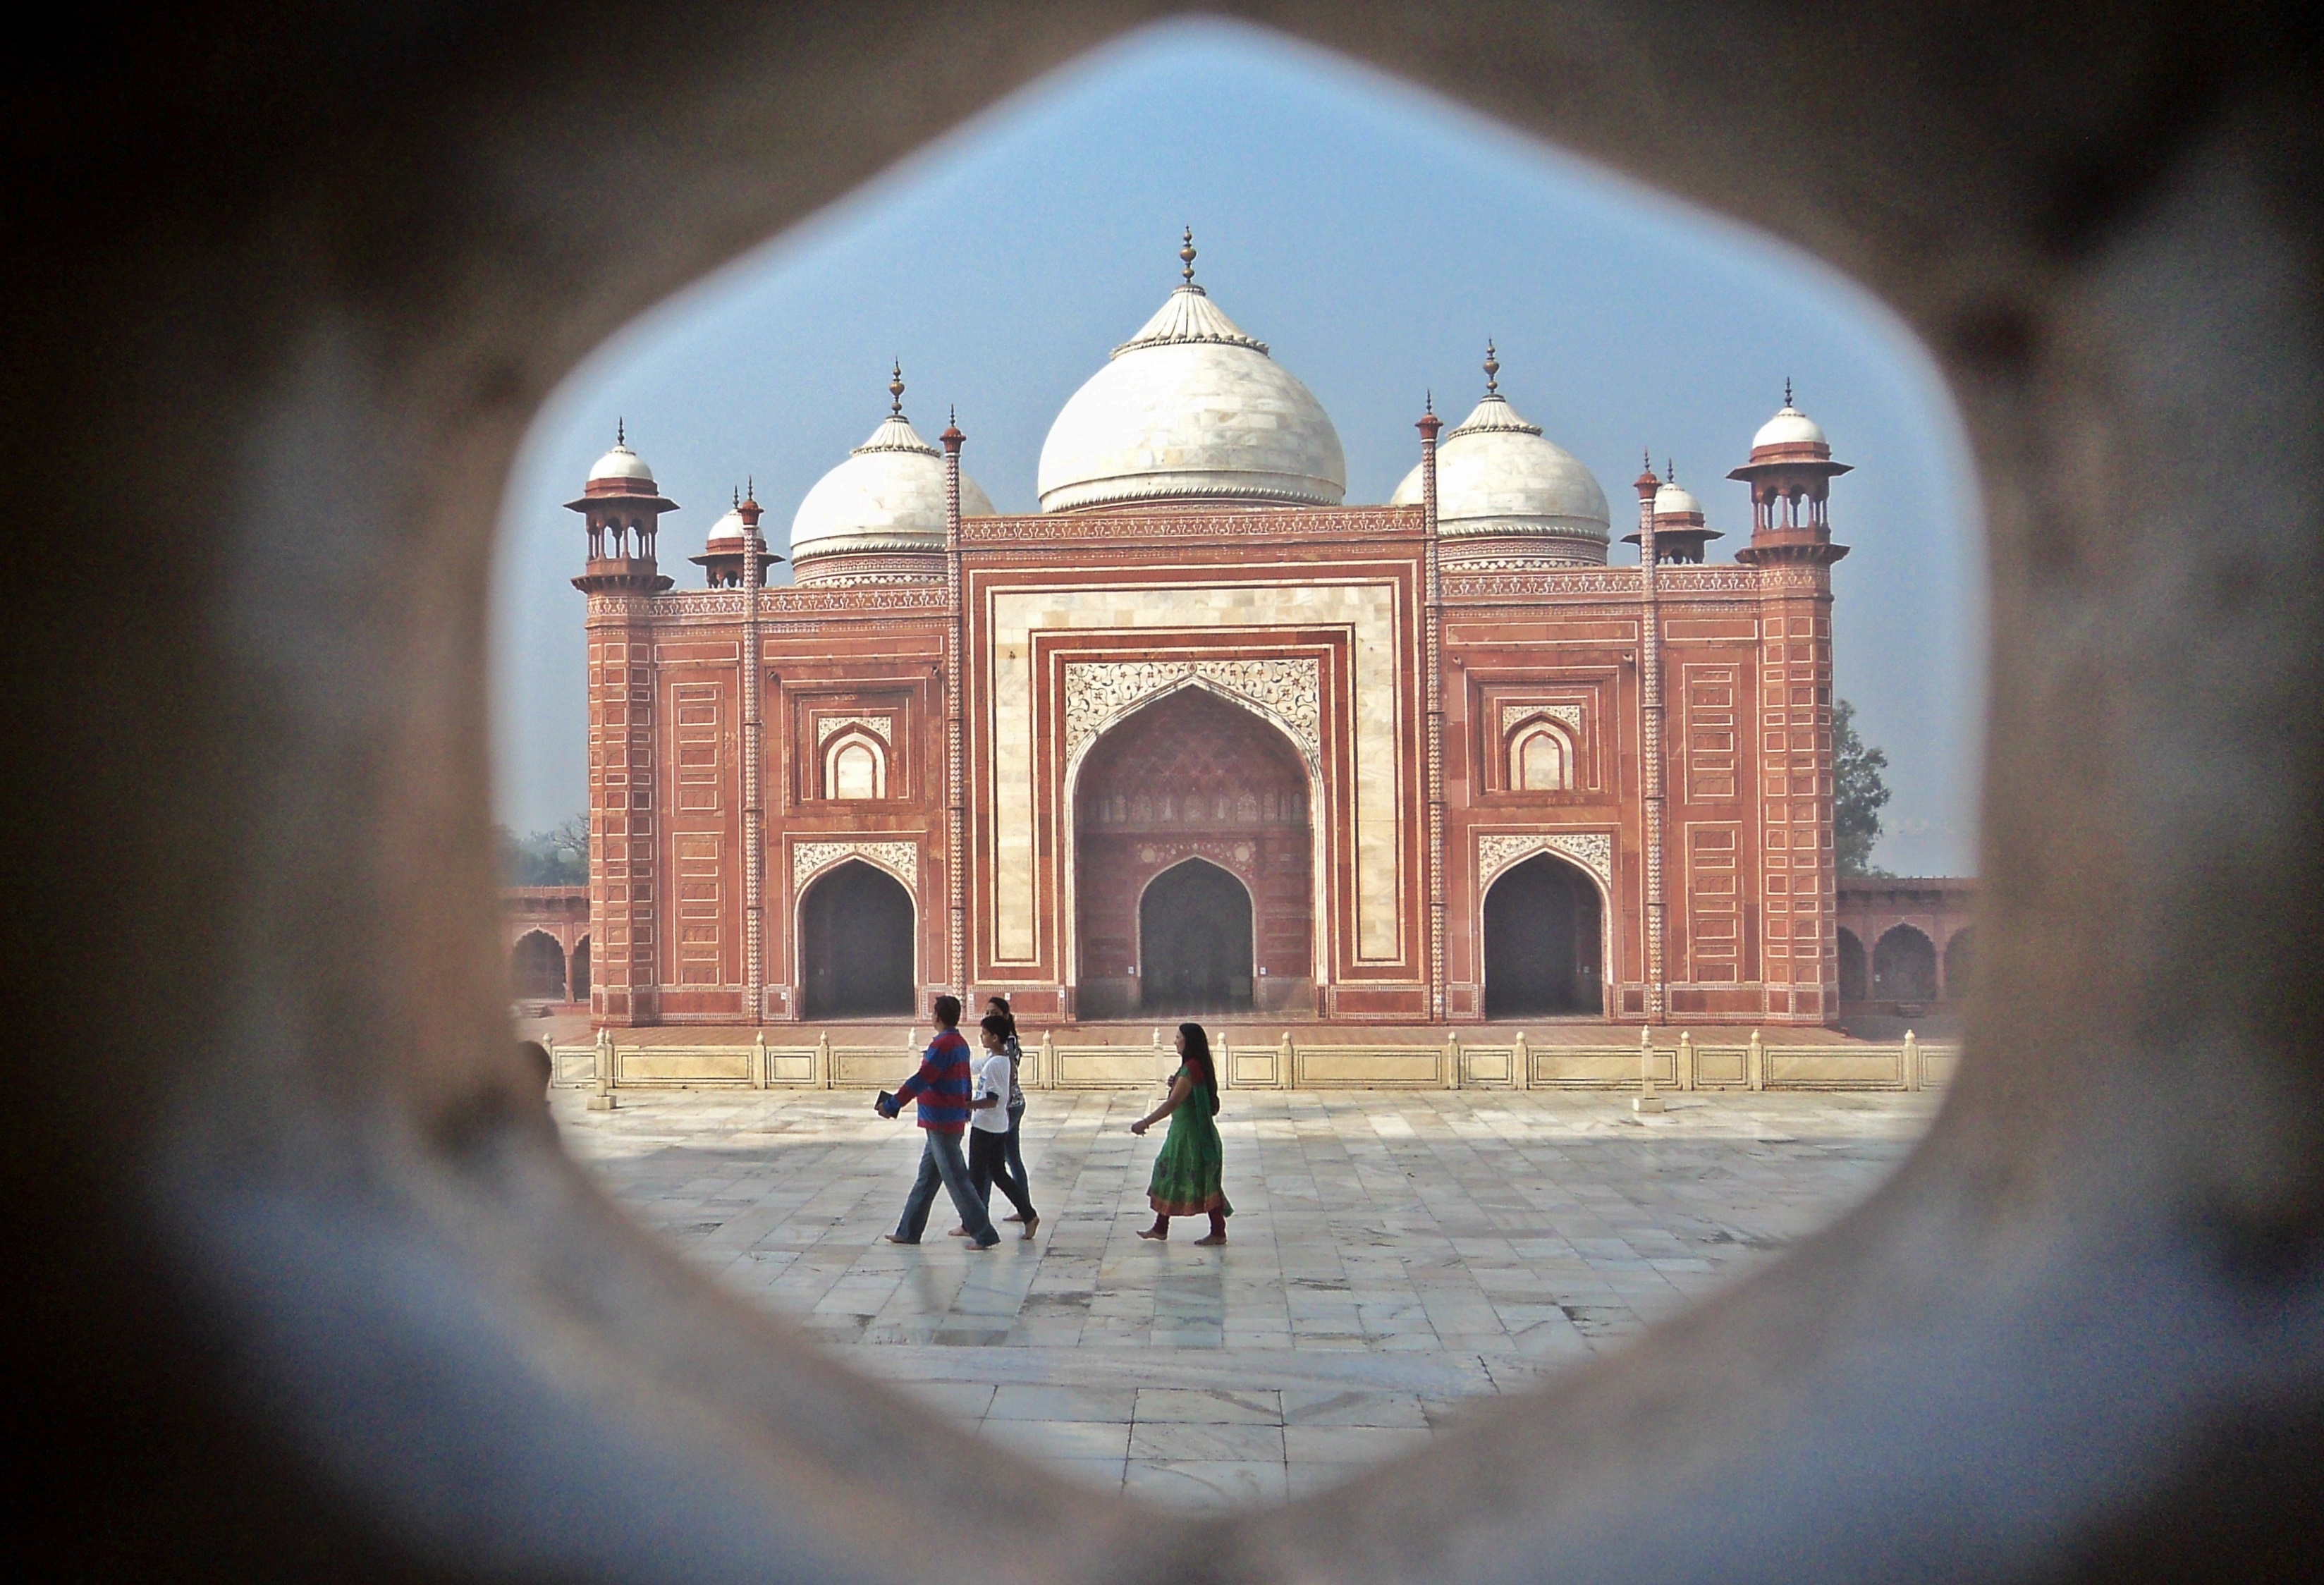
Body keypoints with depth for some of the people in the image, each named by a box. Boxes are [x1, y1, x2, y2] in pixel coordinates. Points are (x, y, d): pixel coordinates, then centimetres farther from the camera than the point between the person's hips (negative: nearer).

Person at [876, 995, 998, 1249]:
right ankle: (908, 1231, 22)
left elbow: (920, 1081, -21)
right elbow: (965, 1082, 20)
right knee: (926, 1178, 15)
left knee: (956, 1180, -6)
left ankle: (983, 1234, -5)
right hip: (953, 1121, 10)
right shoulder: (961, 1045, 12)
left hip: (941, 1124, -10)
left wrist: (891, 1105, -17)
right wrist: (967, 1110, 29)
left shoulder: (942, 1046, -18)